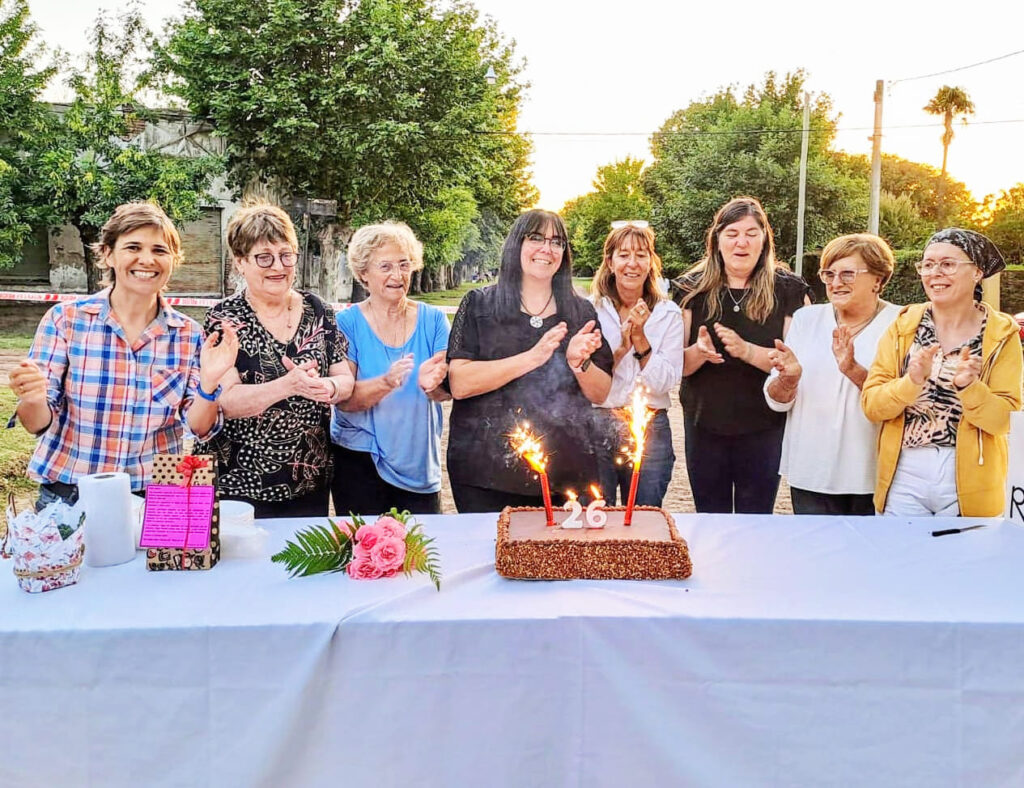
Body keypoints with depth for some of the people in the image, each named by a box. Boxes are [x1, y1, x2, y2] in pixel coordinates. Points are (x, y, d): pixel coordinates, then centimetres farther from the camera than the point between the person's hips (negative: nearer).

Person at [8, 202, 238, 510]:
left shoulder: (189, 334, -3)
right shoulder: (65, 319, -7)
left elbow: (199, 427, -2)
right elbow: (39, 423, -5)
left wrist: (208, 384, -21)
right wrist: (33, 401, -27)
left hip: (156, 497, 1)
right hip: (69, 495, -1)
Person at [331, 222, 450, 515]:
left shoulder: (433, 320, 3)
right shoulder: (347, 323, -3)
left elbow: (448, 389, -4)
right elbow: (343, 399, -12)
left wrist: (432, 384, -27)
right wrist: (387, 383, -30)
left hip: (420, 463, 2)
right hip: (359, 461, -2)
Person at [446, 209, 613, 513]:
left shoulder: (582, 311, 9)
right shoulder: (479, 304, 1)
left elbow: (602, 395, 8)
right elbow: (459, 385, -11)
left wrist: (579, 363, -13)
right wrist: (533, 357, -19)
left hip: (566, 473, 3)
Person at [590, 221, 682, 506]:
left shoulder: (668, 313, 2)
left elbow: (665, 383, -5)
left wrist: (640, 339, -15)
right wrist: (621, 346, -17)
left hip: (650, 430, 1)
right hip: (597, 426, -1)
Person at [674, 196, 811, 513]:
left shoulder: (788, 290, -2)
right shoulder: (692, 289, 1)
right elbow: (677, 364, -1)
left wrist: (747, 350, -25)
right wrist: (699, 352, -22)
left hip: (764, 429, -1)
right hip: (704, 425, 1)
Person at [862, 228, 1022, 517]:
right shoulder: (903, 325, -1)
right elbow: (871, 404, -6)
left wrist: (968, 385, -24)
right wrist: (911, 382, -23)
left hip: (969, 484, 0)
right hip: (904, 476, 1)